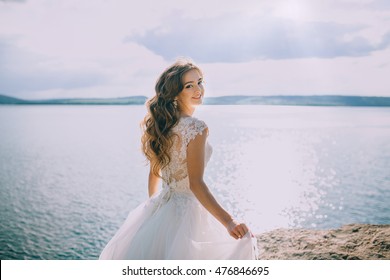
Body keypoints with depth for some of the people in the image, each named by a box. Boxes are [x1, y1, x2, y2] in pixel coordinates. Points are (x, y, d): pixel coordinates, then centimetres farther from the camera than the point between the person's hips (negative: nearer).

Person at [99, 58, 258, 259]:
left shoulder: (161, 123, 3)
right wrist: (228, 222, -28)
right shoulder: (196, 128, -21)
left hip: (160, 207, 9)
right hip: (186, 211, -8)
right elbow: (195, 184, -25)